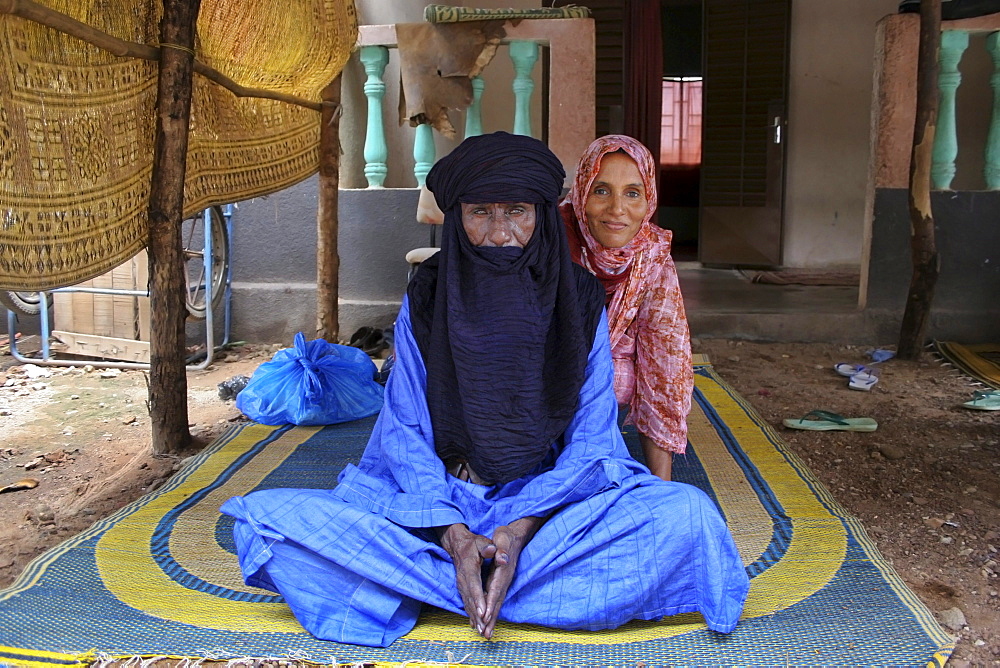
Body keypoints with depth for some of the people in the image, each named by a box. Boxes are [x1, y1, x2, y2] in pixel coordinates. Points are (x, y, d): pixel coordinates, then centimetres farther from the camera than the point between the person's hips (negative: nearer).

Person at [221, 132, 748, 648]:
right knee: (269, 516, -22)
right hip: (436, 498, 0)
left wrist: (522, 529, -22)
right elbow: (405, 432, -6)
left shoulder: (580, 303, -4)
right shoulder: (426, 299, -3)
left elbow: (590, 438, -6)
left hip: (552, 497, 1)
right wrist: (453, 535, -23)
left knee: (688, 513, -30)